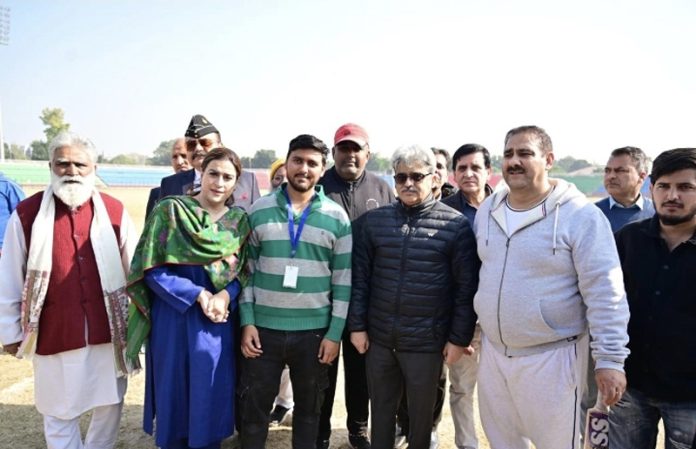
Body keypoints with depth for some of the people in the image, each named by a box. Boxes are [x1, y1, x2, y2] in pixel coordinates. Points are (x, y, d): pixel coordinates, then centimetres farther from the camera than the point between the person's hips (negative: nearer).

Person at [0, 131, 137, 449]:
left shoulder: (115, 211, -1)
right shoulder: (26, 214, -5)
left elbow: (134, 270, 5)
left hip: (108, 332, 2)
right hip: (55, 336, -1)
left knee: (110, 405, 16)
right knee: (60, 413, 13)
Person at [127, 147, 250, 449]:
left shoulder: (240, 221, 4)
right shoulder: (169, 211, -6)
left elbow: (244, 272, 5)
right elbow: (152, 269, -9)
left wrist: (225, 296, -16)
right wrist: (198, 294, -17)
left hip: (218, 323, 3)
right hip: (174, 320, -2)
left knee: (211, 397, 11)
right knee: (174, 393, 10)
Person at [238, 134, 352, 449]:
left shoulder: (336, 217, -2)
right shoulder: (259, 210, 0)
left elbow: (344, 279, -2)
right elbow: (246, 270, 3)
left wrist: (335, 332, -5)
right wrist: (247, 321, -4)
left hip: (315, 330, 0)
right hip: (264, 327, 1)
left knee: (309, 406, 17)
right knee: (255, 405, 12)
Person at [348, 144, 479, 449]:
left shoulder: (455, 224, -8)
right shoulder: (374, 220, 1)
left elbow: (467, 287, -6)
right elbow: (360, 276, 4)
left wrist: (459, 338, -6)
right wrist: (357, 325, 1)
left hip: (427, 342, -2)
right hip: (379, 337, 3)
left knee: (421, 413, 16)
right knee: (381, 410, 18)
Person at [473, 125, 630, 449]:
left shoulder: (580, 216, -16)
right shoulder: (487, 209, 3)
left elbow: (605, 293, -16)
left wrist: (610, 359, -17)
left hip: (551, 357, -5)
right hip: (493, 351, 6)